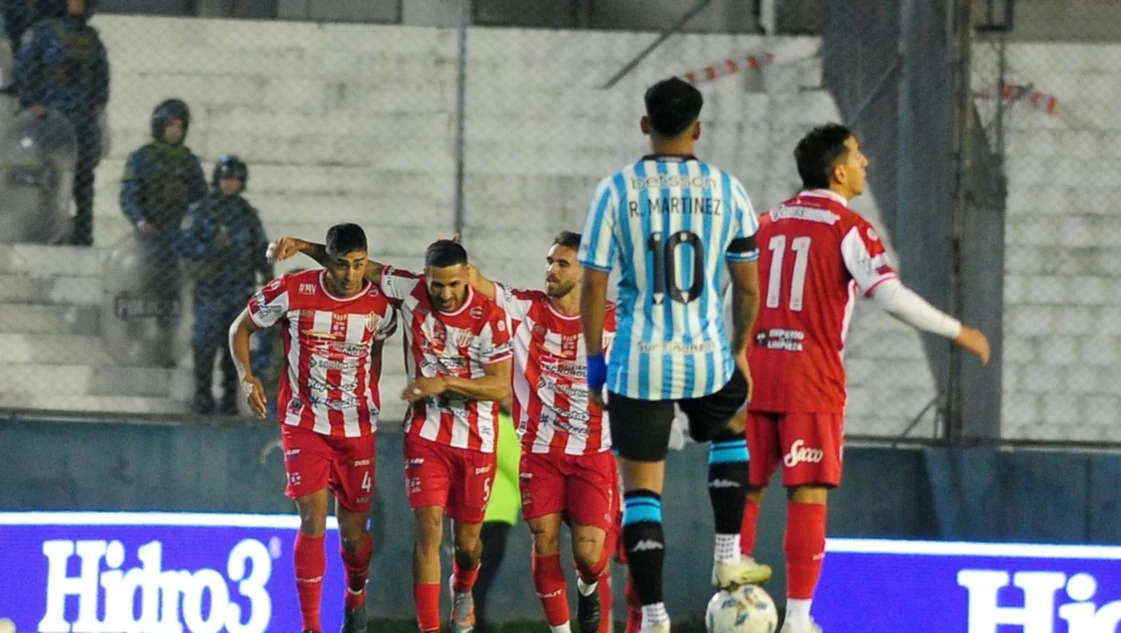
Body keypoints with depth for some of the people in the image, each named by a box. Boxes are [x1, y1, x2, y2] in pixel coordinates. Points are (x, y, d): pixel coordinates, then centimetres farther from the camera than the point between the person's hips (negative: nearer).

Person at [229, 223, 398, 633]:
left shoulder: (380, 305, -5)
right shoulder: (292, 291, -12)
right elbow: (241, 329, 2)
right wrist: (247, 377, -13)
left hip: (357, 430, 2)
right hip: (304, 426, -2)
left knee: (353, 531, 9)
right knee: (313, 519, -14)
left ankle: (356, 597, 40)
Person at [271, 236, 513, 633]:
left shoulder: (489, 317, -14)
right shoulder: (410, 292, -8)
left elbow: (501, 387, -15)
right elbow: (362, 269, 7)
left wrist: (444, 383, -25)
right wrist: (304, 247, 0)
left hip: (476, 441, -1)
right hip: (425, 435, 1)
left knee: (467, 541, 11)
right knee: (428, 531, -12)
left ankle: (462, 590, 45)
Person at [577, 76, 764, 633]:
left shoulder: (617, 190, -4)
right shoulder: (727, 191, 0)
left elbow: (594, 285, -3)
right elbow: (748, 287, 5)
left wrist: (594, 359, 9)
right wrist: (739, 352, 20)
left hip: (639, 365, -2)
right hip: (707, 359, 2)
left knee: (641, 490, 6)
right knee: (731, 433, 33)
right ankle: (727, 559, 27)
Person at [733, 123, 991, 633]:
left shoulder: (768, 223, 13)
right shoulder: (849, 229, -4)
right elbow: (892, 297, -13)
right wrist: (958, 332, -5)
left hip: (755, 374, 5)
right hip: (812, 381, -5)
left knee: (746, 491, 10)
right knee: (808, 495, -3)